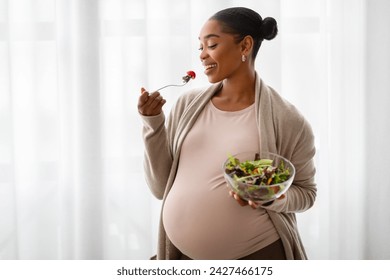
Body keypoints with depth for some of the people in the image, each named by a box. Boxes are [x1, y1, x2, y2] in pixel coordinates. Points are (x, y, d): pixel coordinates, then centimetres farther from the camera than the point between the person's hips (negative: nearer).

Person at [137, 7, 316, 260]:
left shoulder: (285, 119, -10)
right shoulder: (188, 105, 0)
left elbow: (305, 192, 0)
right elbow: (161, 187, 2)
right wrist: (153, 123, -8)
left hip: (257, 256, -3)